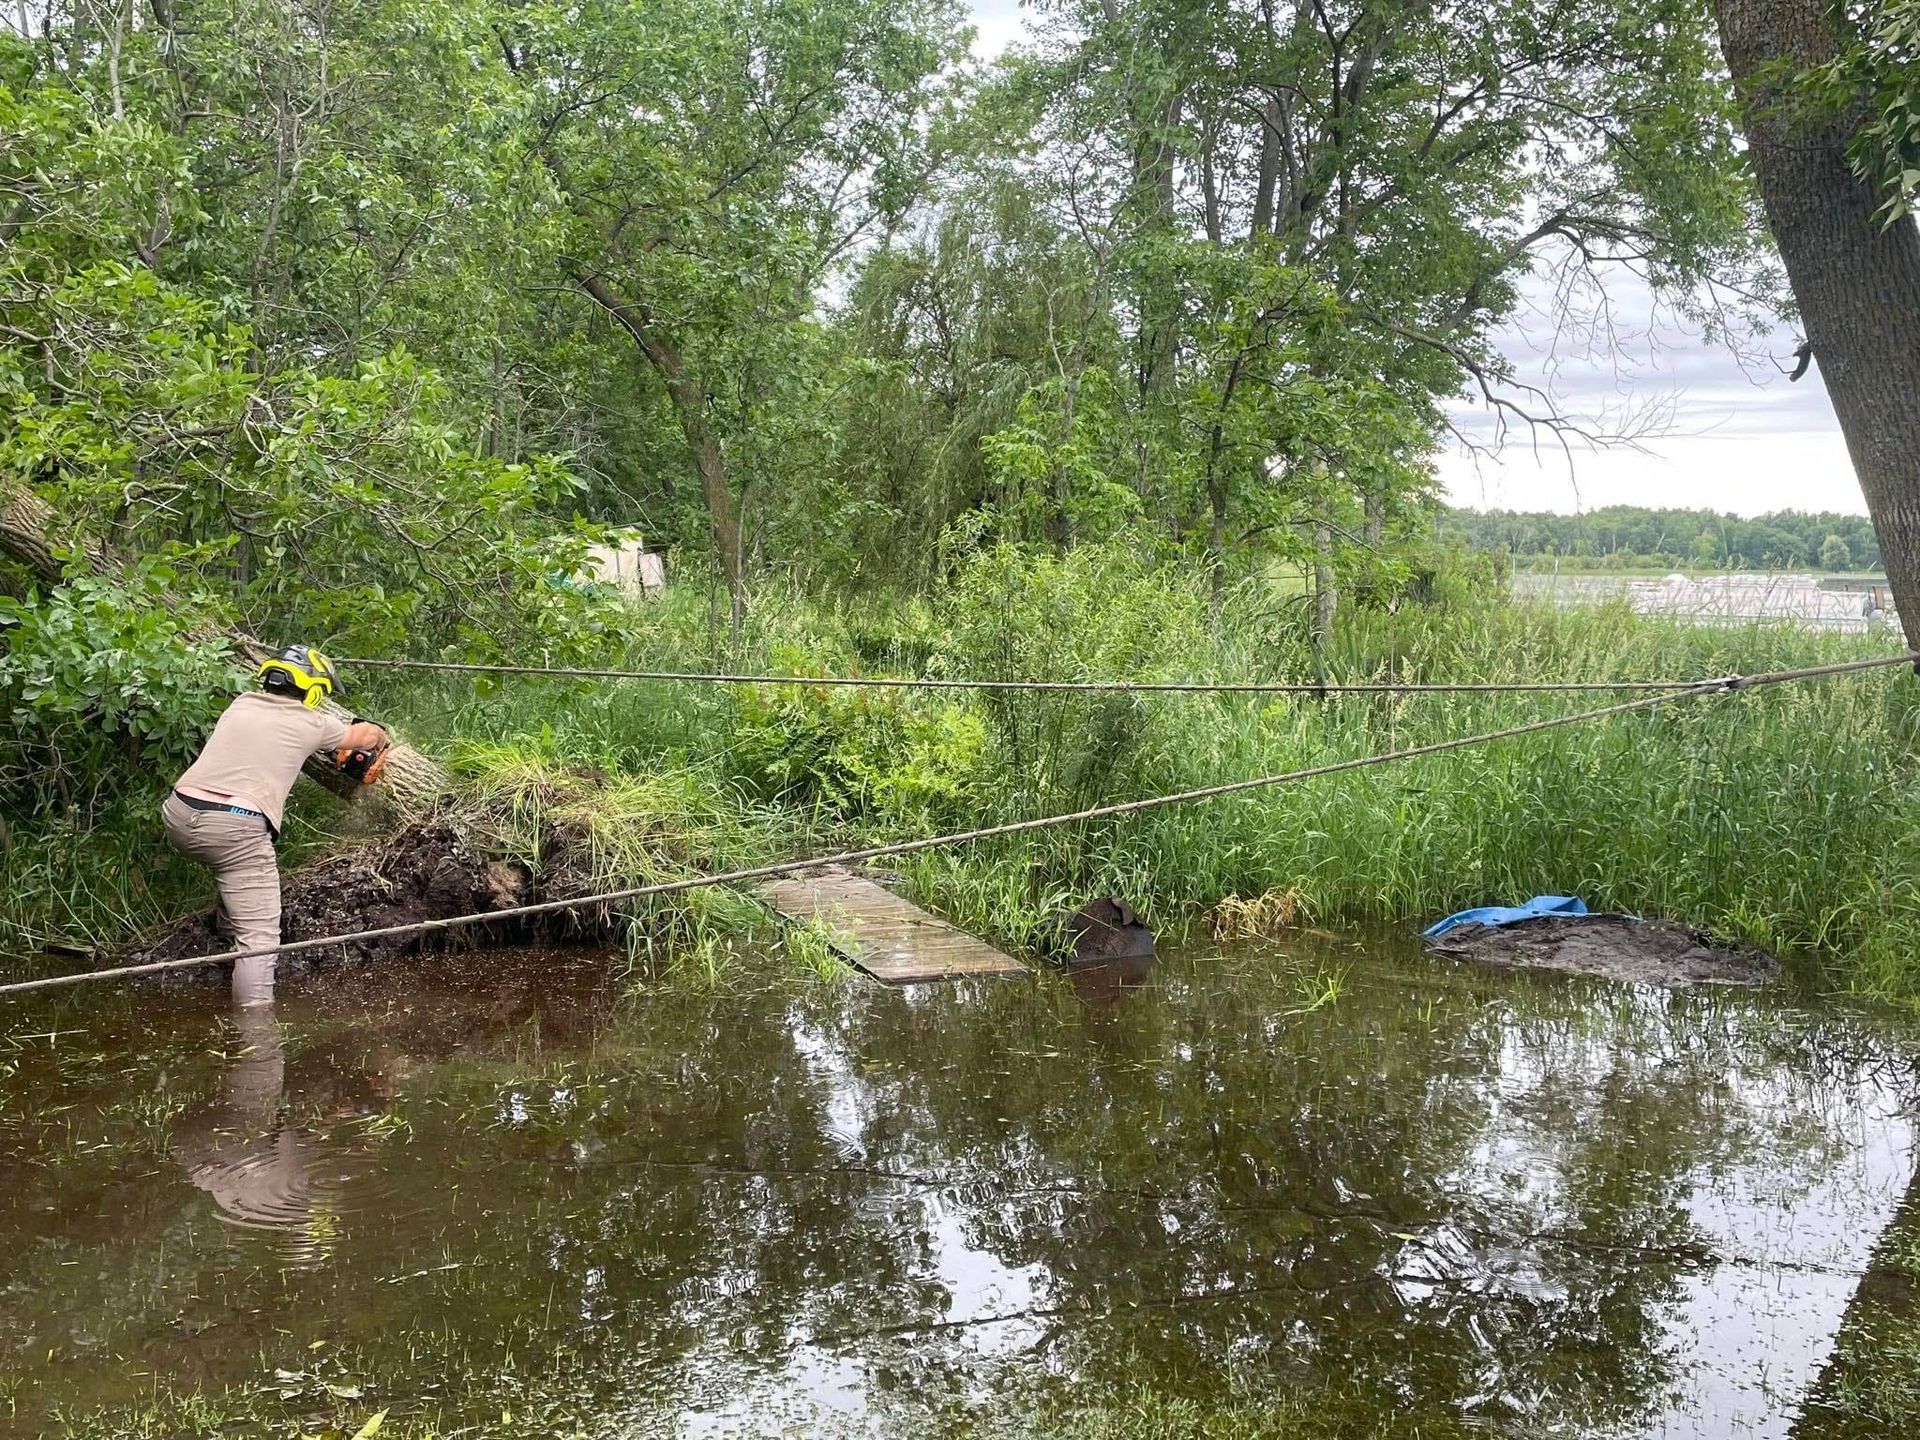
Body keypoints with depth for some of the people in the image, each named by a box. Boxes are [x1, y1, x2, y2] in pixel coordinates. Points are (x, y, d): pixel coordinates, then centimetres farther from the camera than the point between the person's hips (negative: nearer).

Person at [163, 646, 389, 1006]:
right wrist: (379, 740, 49)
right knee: (259, 938, -5)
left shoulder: (242, 704, 20)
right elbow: (368, 734, 26)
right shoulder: (311, 723, 7)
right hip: (236, 828, -6)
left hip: (179, 817, 6)